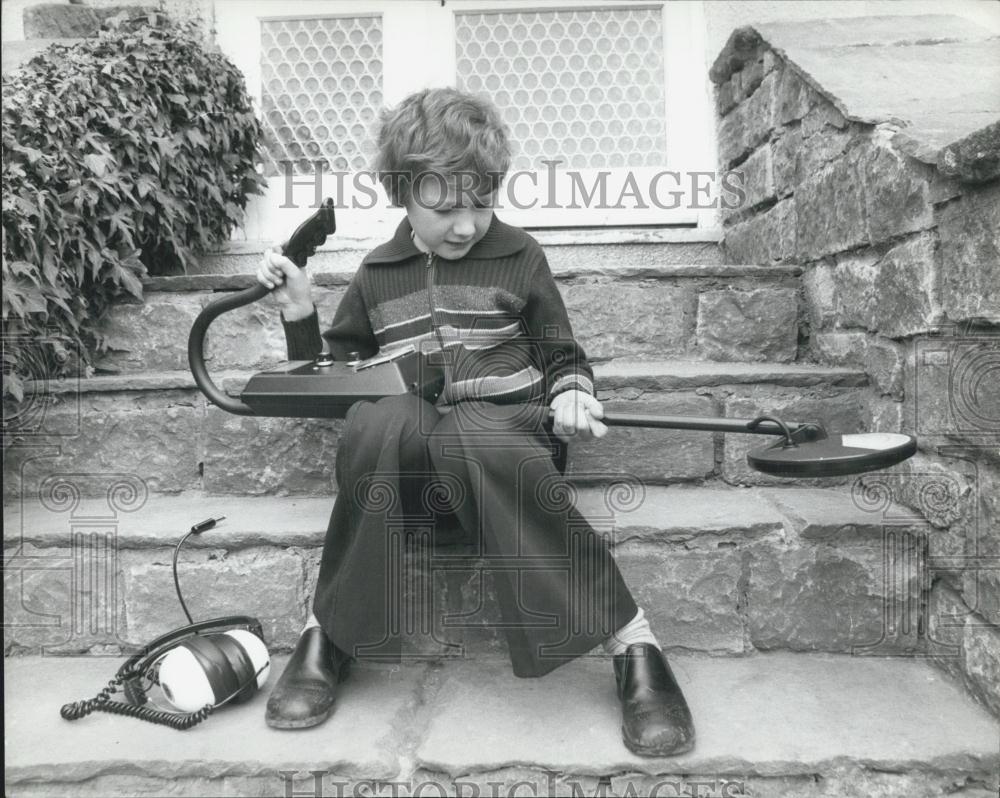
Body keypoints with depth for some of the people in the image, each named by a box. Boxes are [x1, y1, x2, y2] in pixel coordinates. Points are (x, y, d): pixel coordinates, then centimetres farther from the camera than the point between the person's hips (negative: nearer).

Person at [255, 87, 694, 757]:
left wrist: (570, 398, -8)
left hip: (507, 432, -1)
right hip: (403, 453, 2)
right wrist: (300, 312, 8)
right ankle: (327, 637, -18)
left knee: (470, 441, -38)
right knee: (380, 421, -34)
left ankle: (634, 645, -29)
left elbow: (563, 359, 14)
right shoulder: (378, 275, 15)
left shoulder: (519, 257, 9)